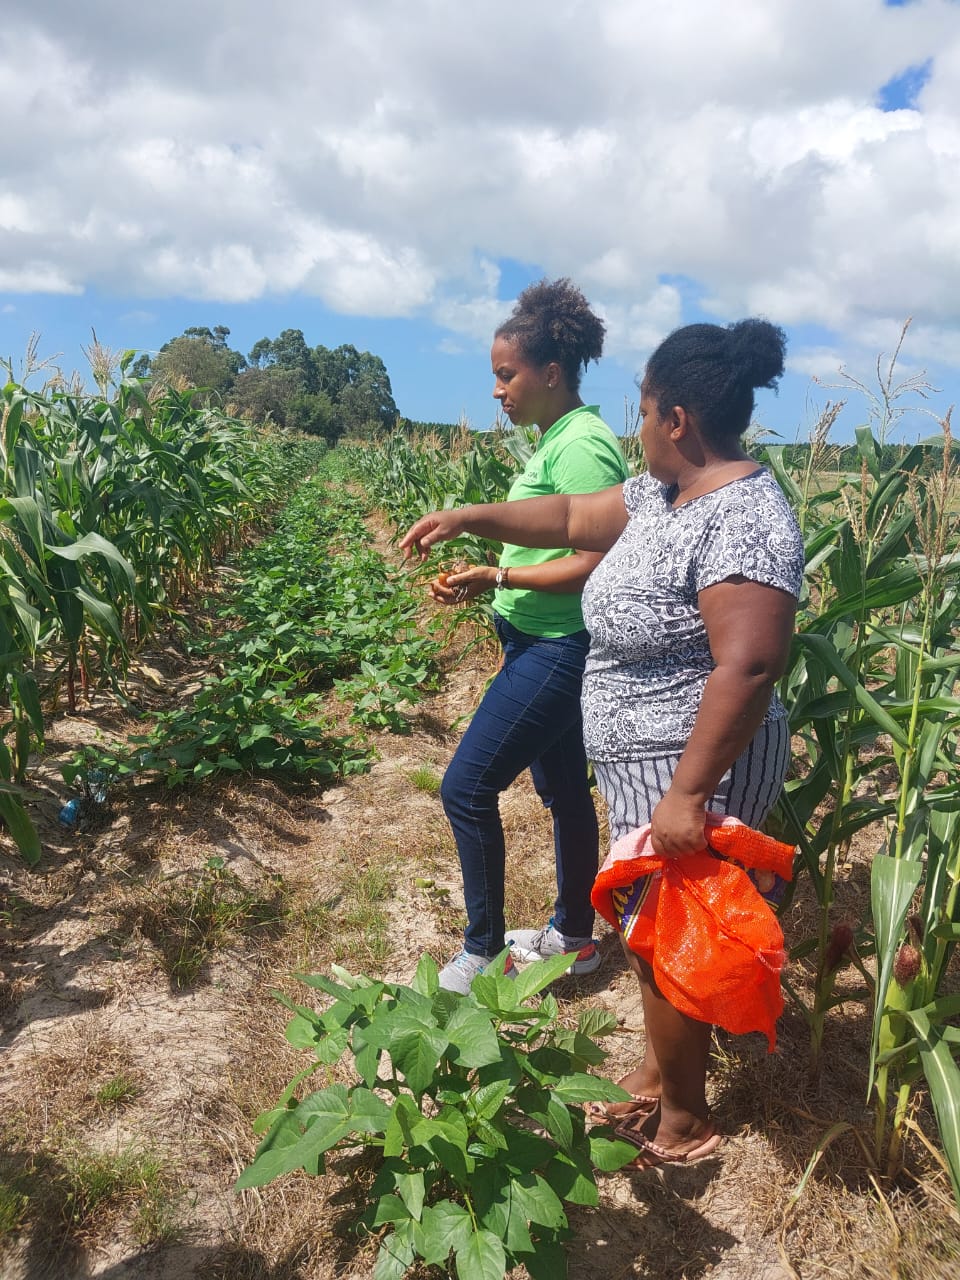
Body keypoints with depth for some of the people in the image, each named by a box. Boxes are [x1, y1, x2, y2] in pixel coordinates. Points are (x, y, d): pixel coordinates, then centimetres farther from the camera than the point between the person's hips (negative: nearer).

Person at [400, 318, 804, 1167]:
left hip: (693, 771, -9)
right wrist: (468, 518, 15)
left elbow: (747, 669, -31)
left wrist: (688, 792, -30)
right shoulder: (666, 493, 5)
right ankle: (661, 1070, 45)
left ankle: (684, 1119, 31)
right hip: (648, 760, 9)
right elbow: (574, 518, 16)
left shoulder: (741, 522, -25)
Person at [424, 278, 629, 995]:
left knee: (467, 788, -4)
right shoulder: (554, 439, 11)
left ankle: (482, 953, 14)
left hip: (557, 652, -10)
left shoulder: (582, 444, -18)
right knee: (563, 788, 18)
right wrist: (485, 579, 3)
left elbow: (594, 565, -23)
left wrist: (496, 578, -22)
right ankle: (574, 936, 35)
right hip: (539, 644, 10)